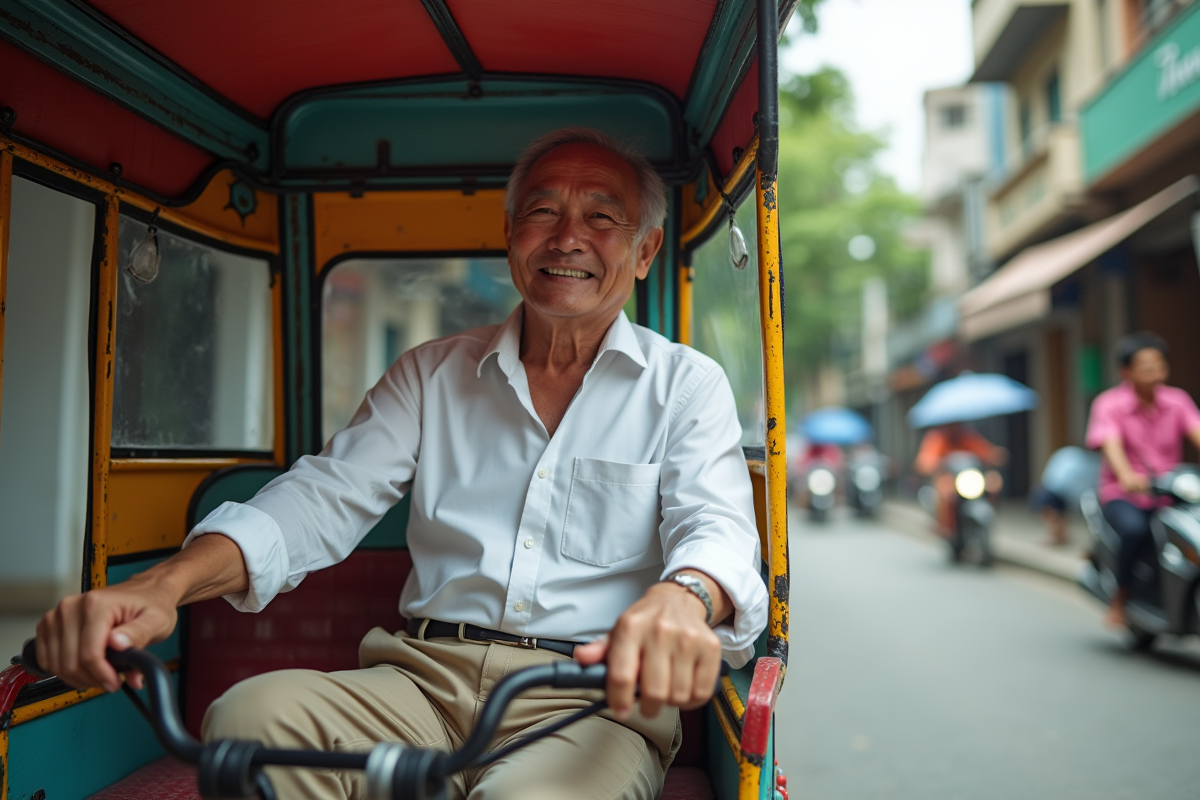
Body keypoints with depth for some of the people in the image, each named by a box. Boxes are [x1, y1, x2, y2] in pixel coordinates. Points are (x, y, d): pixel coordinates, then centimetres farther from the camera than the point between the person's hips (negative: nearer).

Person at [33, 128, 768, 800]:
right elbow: (326, 497, 6)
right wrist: (165, 584, -13)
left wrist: (683, 599, -35)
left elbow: (716, 527, -8)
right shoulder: (433, 374, 15)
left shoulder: (687, 385, 8)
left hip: (593, 696, -2)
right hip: (426, 676, 3)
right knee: (252, 715, -25)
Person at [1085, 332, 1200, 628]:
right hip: (1122, 493, -4)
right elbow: (1111, 444, -23)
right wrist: (1126, 475, -44)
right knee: (1136, 530, -33)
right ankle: (1119, 599, -10)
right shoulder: (1109, 403, -7)